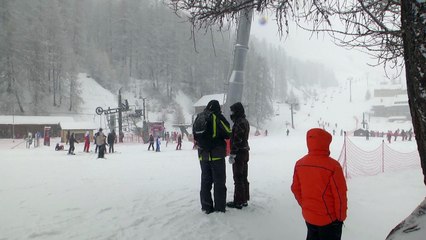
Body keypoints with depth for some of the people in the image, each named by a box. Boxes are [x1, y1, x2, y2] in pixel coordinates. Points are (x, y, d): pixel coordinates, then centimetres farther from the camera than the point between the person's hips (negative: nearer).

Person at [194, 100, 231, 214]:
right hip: (217, 154, -5)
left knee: (205, 180, 12)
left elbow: (195, 136, 13)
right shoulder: (218, 117, -9)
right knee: (219, 181, 4)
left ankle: (206, 207, 15)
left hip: (203, 155, 5)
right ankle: (220, 207, 5)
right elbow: (228, 134, -7)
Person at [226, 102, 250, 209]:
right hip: (244, 152, 10)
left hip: (239, 153, -10)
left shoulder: (239, 123, -18)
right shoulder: (245, 121, 15)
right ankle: (244, 199, 24)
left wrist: (232, 154, -21)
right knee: (243, 177, 15)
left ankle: (238, 201, 2)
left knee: (238, 178, -4)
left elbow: (237, 140, -23)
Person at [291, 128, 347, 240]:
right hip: (329, 218, -5)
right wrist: (341, 216, -3)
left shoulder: (300, 164, -8)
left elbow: (296, 189, 2)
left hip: (308, 216, 5)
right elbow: (340, 195, -18)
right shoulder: (333, 166, -24)